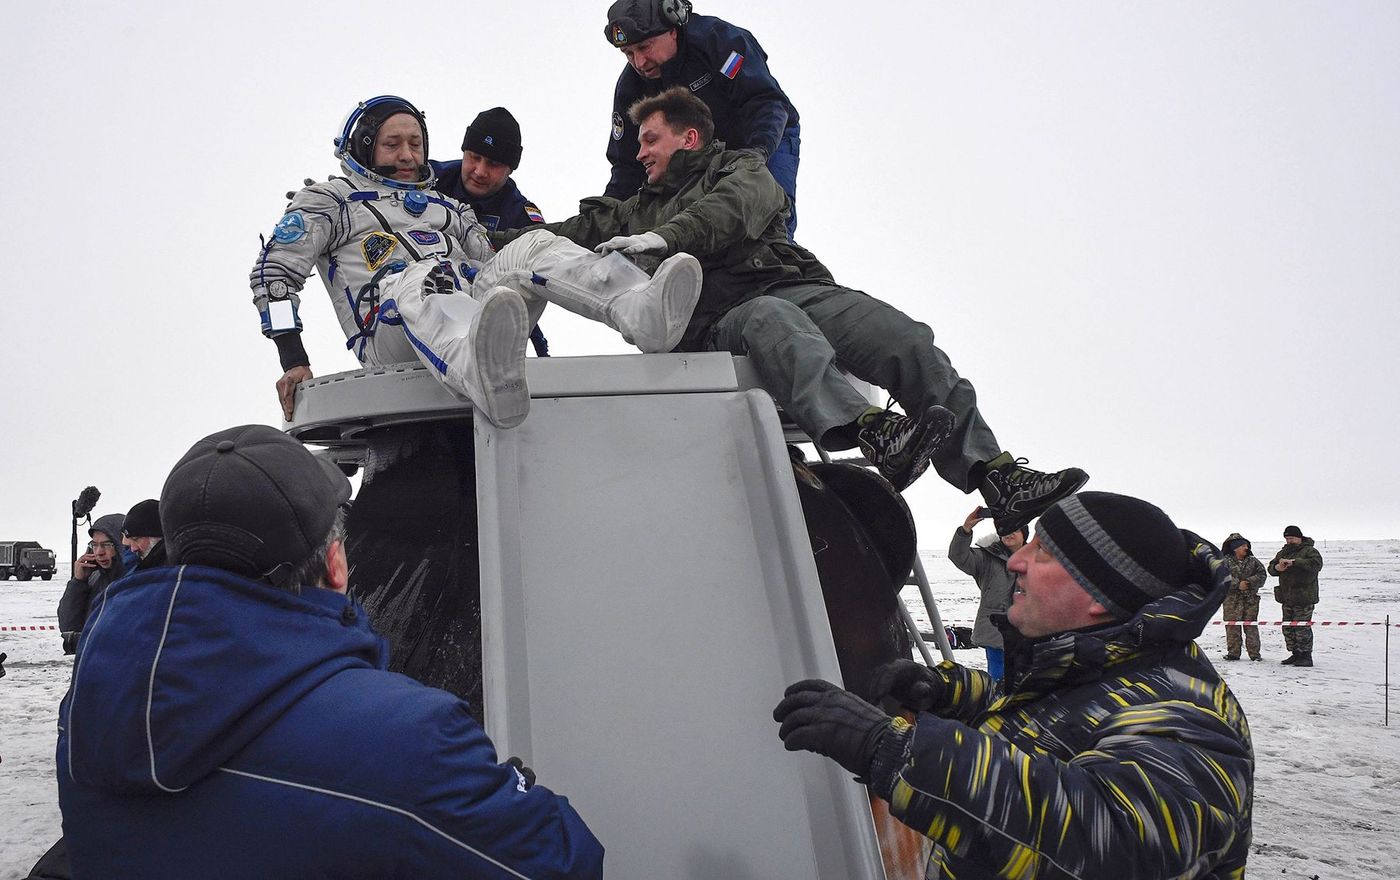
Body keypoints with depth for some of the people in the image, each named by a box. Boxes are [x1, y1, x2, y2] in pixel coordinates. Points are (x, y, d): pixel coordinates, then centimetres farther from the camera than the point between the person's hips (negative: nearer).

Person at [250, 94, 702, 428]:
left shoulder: (448, 209, 33)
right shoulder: (330, 200, 19)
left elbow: (494, 274, 29)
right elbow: (274, 271, 9)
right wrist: (293, 361, -4)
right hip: (389, 343, -4)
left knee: (535, 246, -18)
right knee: (418, 279, -37)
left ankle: (642, 312, -48)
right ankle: (490, 381, -73)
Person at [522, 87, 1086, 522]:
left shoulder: (742, 170, 23)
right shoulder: (640, 211, 37)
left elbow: (732, 211, 1)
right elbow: (576, 233, 33)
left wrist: (665, 238, -12)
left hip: (795, 285, 1)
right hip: (719, 316, 0)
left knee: (907, 338, -26)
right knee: (773, 322, -39)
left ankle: (999, 479, -36)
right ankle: (875, 434, -64)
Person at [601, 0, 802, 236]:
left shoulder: (718, 38, -28)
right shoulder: (630, 88, -13)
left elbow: (766, 99, -33)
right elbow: (628, 164, -7)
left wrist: (759, 150, -52)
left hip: (768, 142, -4)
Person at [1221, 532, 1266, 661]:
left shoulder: (1253, 561, 9)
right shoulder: (1225, 561, 0)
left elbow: (1262, 575, 3)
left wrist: (1249, 582, -13)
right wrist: (1237, 584, -18)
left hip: (1250, 598, 2)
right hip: (1231, 598, -2)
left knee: (1251, 626, 3)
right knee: (1232, 626, -1)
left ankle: (1254, 653, 7)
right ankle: (1233, 653, 6)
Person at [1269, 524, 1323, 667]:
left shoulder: (1309, 551, -4)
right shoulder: (1283, 552, 17)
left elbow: (1316, 564, -23)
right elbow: (1271, 568, 16)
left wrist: (1294, 562, -28)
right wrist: (1277, 567, -9)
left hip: (1304, 597, -8)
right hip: (1287, 597, 8)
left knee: (1302, 628, -9)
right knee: (1288, 628, 10)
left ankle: (1306, 656, -3)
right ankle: (1295, 654, 19)